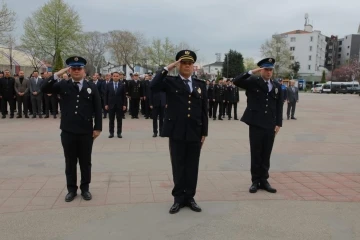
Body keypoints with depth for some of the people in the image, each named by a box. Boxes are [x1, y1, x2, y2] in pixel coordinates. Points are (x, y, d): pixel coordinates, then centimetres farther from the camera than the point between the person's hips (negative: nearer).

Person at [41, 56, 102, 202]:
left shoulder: (92, 87, 2)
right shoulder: (63, 85, 4)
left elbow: (97, 108, 1)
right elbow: (44, 89, -9)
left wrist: (98, 127, -4)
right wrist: (57, 75, -17)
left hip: (86, 132, 0)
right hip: (68, 132, 1)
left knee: (85, 162, 10)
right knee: (70, 162, 11)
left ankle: (85, 188, 26)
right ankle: (71, 189, 26)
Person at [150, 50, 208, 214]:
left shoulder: (201, 84, 10)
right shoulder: (170, 82, 2)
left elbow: (204, 110, 8)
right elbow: (153, 87, -18)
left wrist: (204, 132, 4)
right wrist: (167, 68, -16)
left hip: (195, 133, 2)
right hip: (177, 133, -2)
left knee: (192, 167, 10)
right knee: (178, 167, 7)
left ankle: (189, 197, 23)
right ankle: (179, 198, 20)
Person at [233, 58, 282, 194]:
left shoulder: (277, 86, 10)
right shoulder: (253, 82, 0)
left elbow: (279, 107, 10)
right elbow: (236, 81, -15)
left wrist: (278, 123, 4)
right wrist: (252, 72, -18)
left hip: (270, 126, 3)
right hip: (256, 124, -3)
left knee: (266, 155, 9)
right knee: (256, 154, 4)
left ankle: (264, 180, 20)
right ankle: (255, 181, 15)